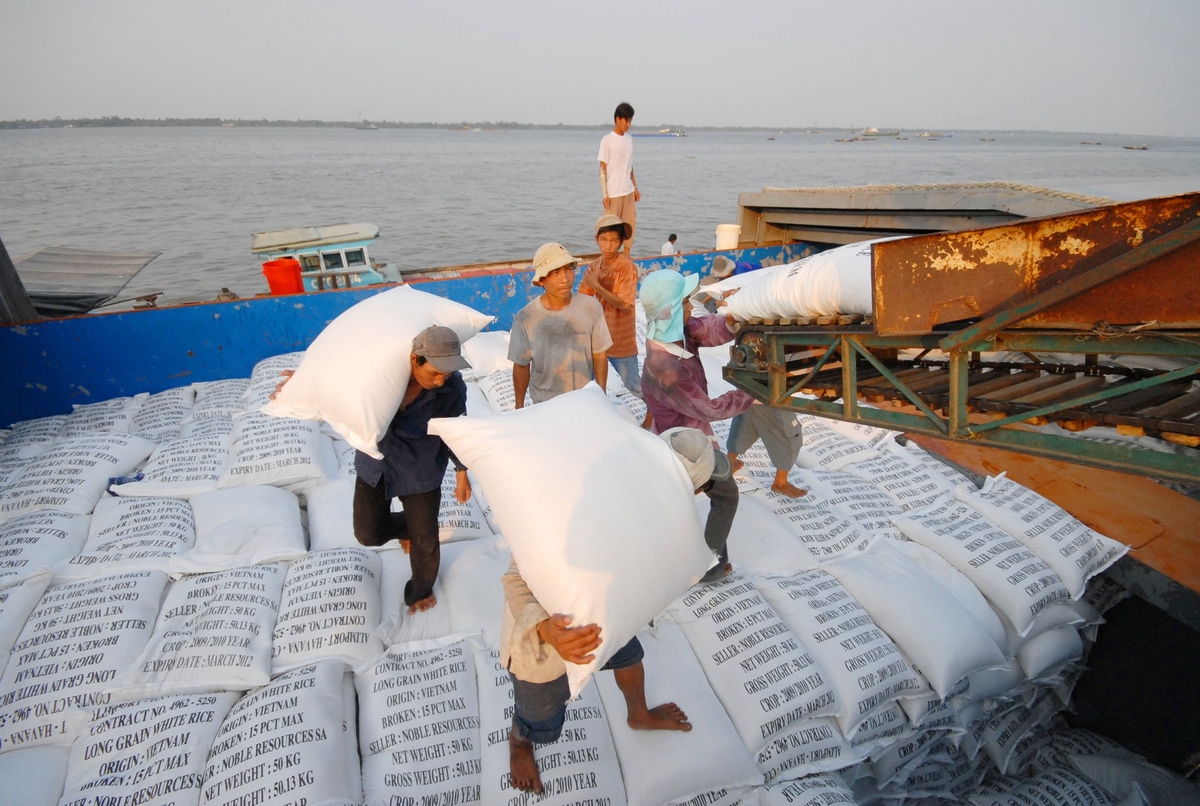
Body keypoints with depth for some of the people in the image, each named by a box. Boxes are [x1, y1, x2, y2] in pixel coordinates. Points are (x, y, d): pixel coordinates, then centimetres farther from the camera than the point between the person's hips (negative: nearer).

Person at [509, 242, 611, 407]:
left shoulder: (591, 307, -14)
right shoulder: (525, 318, -17)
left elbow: (600, 356, -4)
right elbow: (521, 366, -6)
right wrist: (519, 407, 0)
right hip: (545, 405, -1)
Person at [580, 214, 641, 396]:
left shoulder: (627, 267, -18)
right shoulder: (593, 266, 0)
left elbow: (625, 304, -25)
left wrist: (596, 286, -25)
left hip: (621, 340, -5)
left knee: (633, 385, 8)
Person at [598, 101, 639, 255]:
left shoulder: (629, 138, 9)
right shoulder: (607, 140, -9)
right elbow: (603, 169, -9)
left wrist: (635, 187, 14)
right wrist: (605, 194, -13)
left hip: (628, 191, 6)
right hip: (613, 192, -6)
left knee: (630, 225, 9)